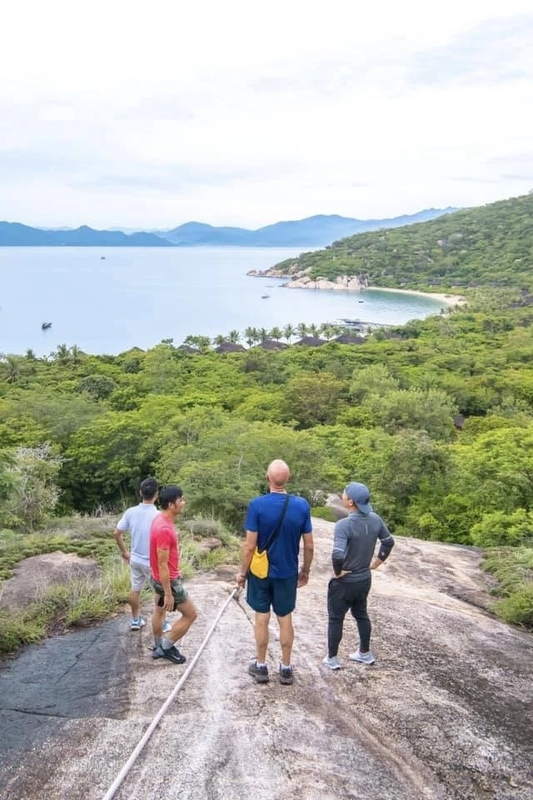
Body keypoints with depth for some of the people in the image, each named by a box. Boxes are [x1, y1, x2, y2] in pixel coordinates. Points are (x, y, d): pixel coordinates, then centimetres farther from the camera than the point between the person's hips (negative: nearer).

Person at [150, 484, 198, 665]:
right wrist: (168, 594, -23)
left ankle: (159, 647, 41)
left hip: (159, 578, 10)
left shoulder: (160, 519, -1)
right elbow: (162, 565, -28)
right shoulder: (164, 529, -32)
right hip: (168, 580, -10)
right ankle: (166, 647, 15)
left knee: (159, 610, 24)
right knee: (190, 614, 3)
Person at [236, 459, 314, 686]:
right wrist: (305, 570, 11)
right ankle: (286, 668, 23)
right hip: (287, 573, 2)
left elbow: (250, 545, -15)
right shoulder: (302, 505, -11)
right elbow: (309, 545, -3)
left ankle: (261, 666, 24)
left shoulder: (257, 504, -18)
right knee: (285, 619, 13)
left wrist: (242, 572, -2)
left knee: (262, 618, 13)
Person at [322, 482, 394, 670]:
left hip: (344, 582, -6)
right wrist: (378, 561, 14)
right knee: (361, 615, 25)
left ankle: (332, 658, 26)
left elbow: (337, 554, -37)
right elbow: (389, 542, 7)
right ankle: (365, 653, 38)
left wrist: (337, 572, -19)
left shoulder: (344, 524, -28)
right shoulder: (375, 519, -7)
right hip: (364, 579, 6)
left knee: (335, 619, 13)